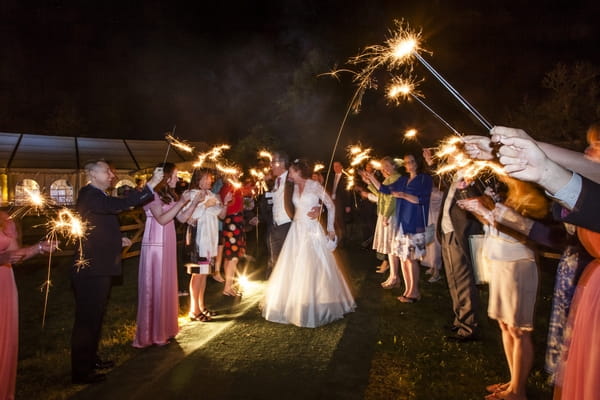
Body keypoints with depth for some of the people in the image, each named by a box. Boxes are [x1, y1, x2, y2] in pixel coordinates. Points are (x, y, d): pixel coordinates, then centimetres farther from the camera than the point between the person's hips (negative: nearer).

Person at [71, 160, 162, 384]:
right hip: (91, 270, -11)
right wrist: (150, 185, -37)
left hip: (98, 267, 11)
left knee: (94, 316, 21)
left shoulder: (96, 196, 14)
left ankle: (90, 359, 36)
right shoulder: (90, 196, -19)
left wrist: (117, 240, 12)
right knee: (87, 319, 1)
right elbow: (121, 204, -37)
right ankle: (81, 372, 13)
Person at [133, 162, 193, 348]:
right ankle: (151, 333, 9)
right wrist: (181, 202, -22)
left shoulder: (169, 195, 12)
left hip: (168, 244, 8)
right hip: (155, 244, -8)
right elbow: (161, 219, -20)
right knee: (154, 287, -1)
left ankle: (164, 328, 23)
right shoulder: (153, 194, -10)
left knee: (167, 285, 12)